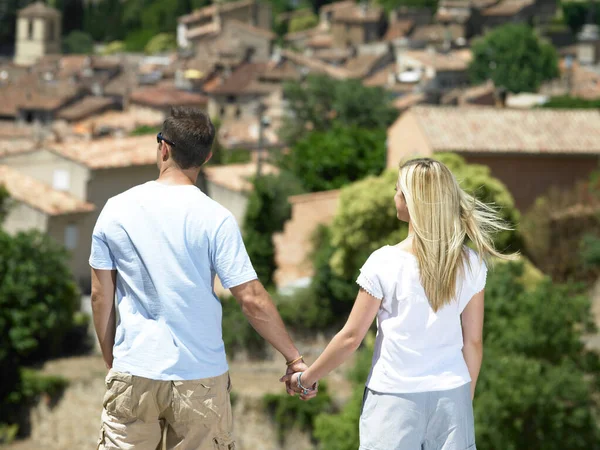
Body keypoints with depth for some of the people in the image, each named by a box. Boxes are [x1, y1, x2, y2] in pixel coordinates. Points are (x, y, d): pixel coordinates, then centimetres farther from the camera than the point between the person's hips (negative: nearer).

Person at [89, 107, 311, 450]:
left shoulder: (116, 210, 1)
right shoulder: (215, 219, -8)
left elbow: (101, 297, 5)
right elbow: (253, 300, -9)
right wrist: (294, 358, 1)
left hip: (133, 374, 1)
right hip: (199, 376, -1)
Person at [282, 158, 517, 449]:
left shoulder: (384, 263, -10)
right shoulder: (470, 265, -2)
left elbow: (351, 337, -5)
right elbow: (472, 342, 4)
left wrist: (306, 378, 8)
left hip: (395, 401, -3)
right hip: (451, 396, 3)